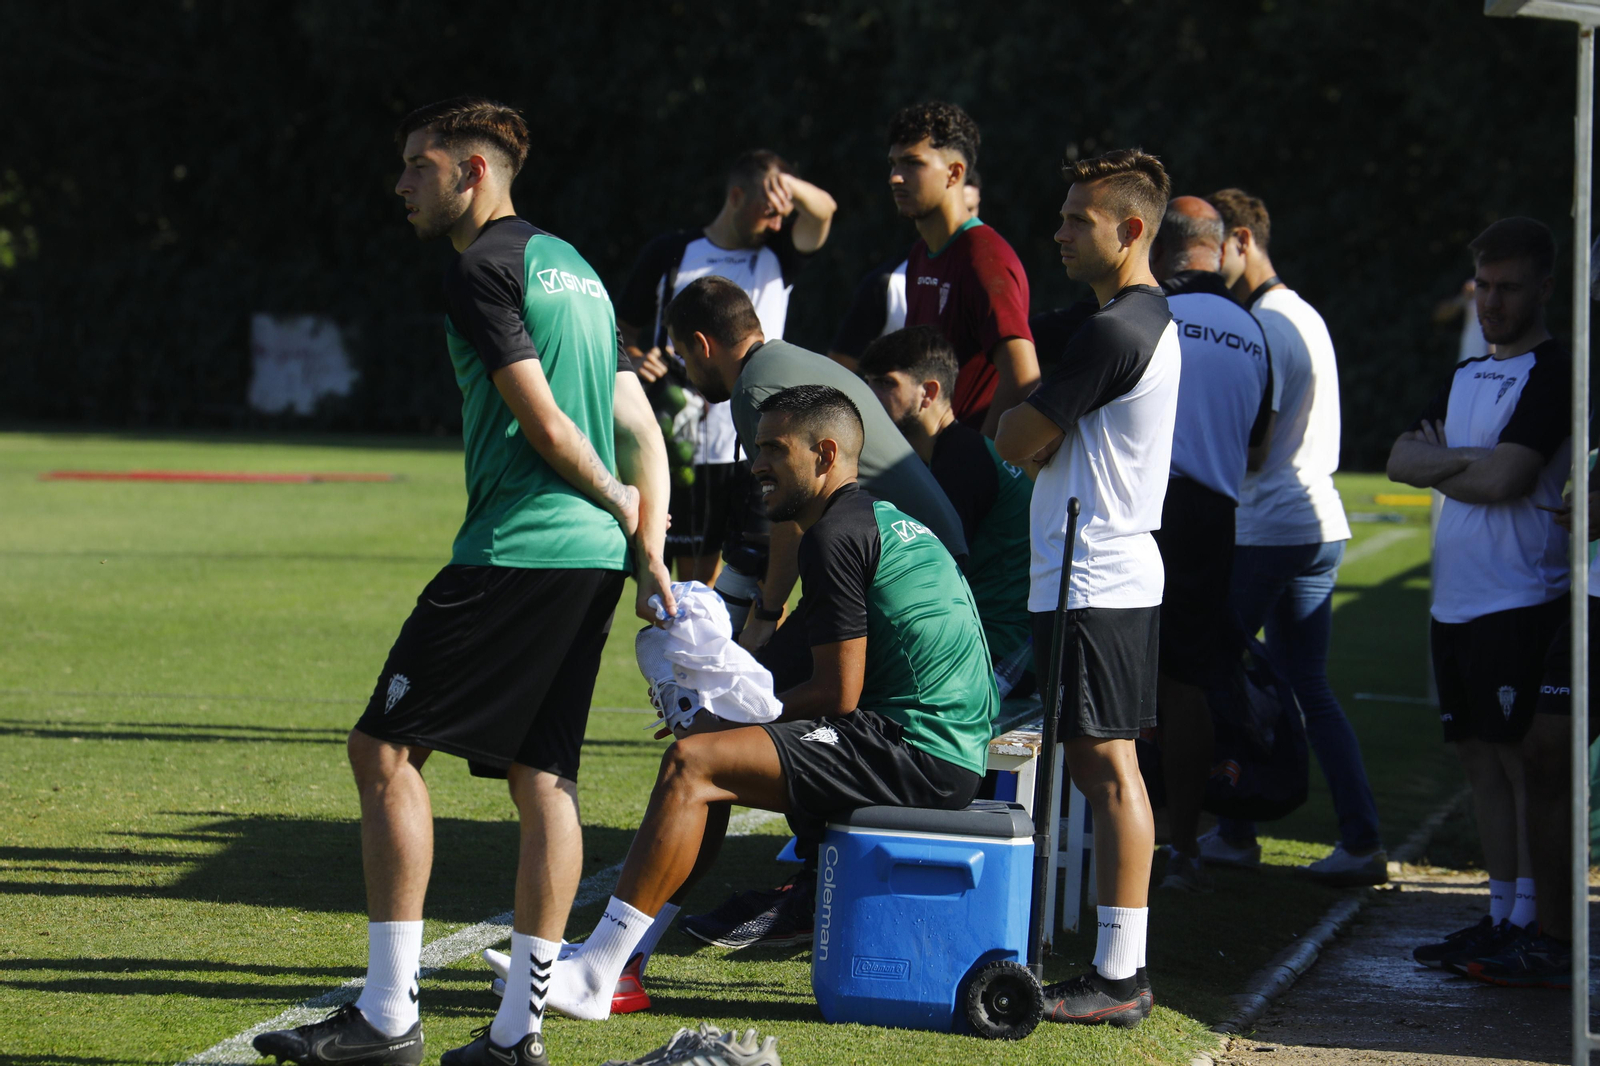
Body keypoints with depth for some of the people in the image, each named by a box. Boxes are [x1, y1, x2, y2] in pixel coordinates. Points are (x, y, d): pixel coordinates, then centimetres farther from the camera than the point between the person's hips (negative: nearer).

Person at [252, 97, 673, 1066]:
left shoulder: (484, 268, -8)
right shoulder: (574, 264, 21)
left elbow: (543, 419, -14)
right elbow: (640, 424, 18)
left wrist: (616, 503, 1)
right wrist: (649, 540, 11)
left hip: (515, 551, -9)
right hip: (594, 558, 9)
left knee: (385, 749, -3)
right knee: (543, 776, 8)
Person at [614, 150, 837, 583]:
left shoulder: (777, 256, 8)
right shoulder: (669, 254, 6)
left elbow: (823, 210, -11)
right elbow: (624, 331, 13)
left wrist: (788, 186, -34)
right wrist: (636, 360, -11)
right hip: (688, 446, 0)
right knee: (694, 575, 6)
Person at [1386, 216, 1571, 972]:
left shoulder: (1552, 374, -7)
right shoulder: (1466, 378, 19)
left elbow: (1504, 480, -18)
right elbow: (1400, 460, 8)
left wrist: (1438, 466, -1)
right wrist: (1467, 459, -9)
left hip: (1520, 600, -8)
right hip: (1456, 598, 8)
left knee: (1520, 757, -7)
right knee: (1479, 756, 9)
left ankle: (1530, 924, -6)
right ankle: (1501, 916, 15)